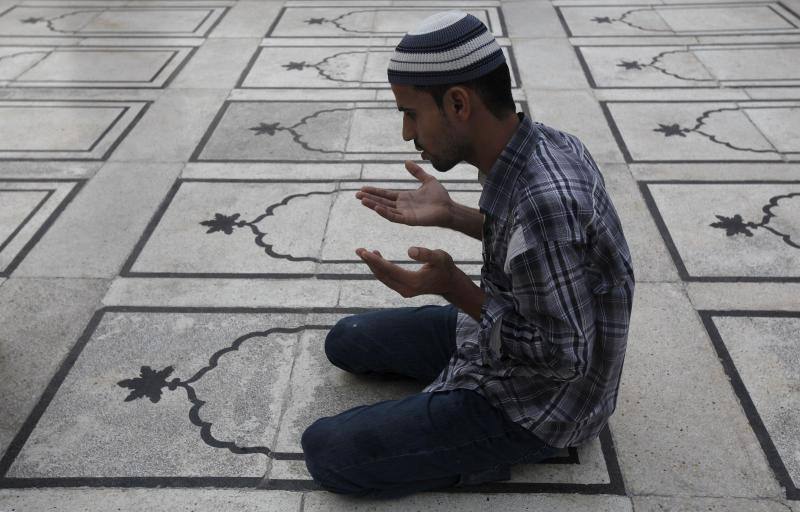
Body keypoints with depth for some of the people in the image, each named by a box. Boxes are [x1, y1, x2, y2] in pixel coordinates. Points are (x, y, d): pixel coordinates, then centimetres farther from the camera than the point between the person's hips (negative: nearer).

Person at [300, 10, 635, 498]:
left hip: (534, 402, -8)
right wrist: (450, 214, 0)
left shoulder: (542, 201, -36)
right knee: (346, 341, 16)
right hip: (507, 335, 9)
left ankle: (499, 448, -1)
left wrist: (453, 287, -30)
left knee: (326, 451, -12)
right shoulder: (542, 142, -8)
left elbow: (565, 358, -28)